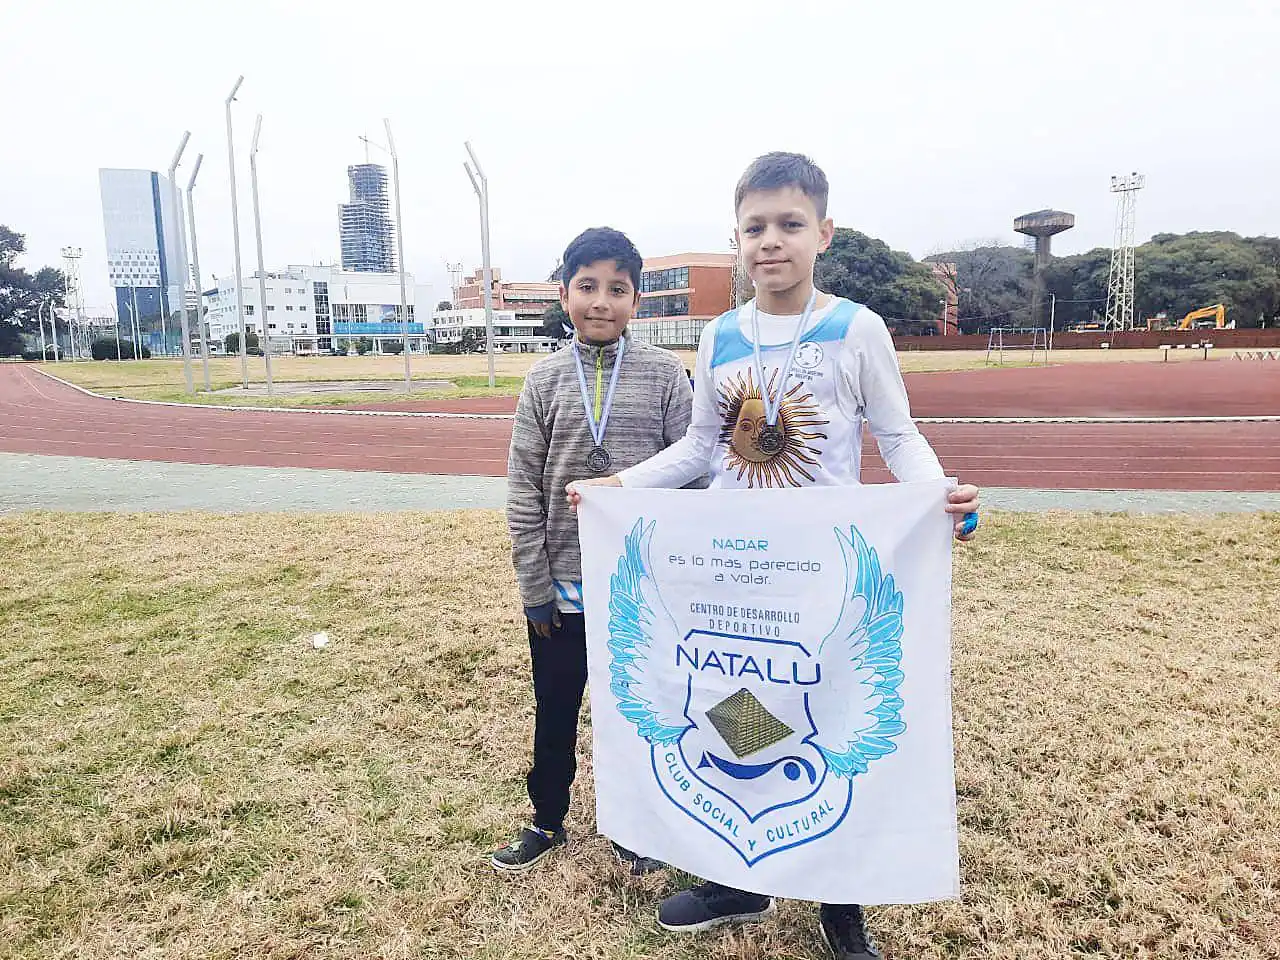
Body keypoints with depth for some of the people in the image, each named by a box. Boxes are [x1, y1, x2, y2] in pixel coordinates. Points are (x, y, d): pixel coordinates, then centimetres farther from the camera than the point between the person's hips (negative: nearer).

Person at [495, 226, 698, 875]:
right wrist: (534, 586, -3)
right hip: (563, 585, 1)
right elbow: (523, 489, -1)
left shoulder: (664, 374, -5)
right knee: (555, 709, 16)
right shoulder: (546, 379, -2)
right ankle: (548, 821, 38)